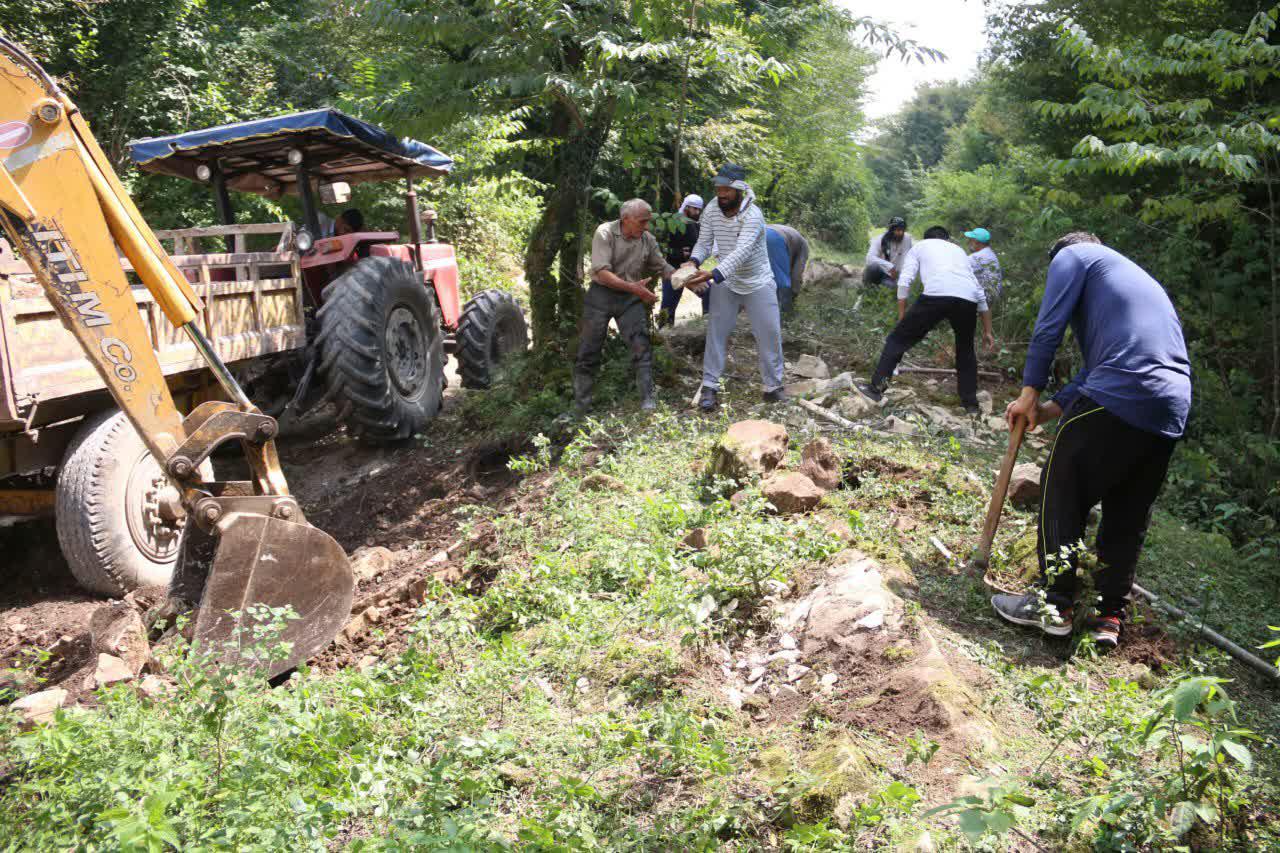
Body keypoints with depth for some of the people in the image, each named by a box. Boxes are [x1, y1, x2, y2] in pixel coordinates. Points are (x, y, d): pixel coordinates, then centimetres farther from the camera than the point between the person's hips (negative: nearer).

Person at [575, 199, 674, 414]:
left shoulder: (648, 239, 0)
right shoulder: (605, 233, -14)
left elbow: (662, 267, 10)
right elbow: (602, 273, -22)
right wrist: (633, 287, -32)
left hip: (631, 298, 3)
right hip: (601, 294, -3)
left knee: (641, 345, -9)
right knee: (589, 351, 3)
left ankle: (648, 398, -2)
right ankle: (579, 407, 14)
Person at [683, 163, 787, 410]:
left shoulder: (752, 215, -26)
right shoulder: (711, 212, -8)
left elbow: (742, 251, -38)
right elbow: (704, 242, -7)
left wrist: (713, 275, -50)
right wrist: (693, 261, -30)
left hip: (758, 284, -3)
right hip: (725, 283, 3)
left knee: (769, 335, 2)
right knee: (716, 333, 1)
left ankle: (773, 387, 16)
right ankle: (709, 386, 8)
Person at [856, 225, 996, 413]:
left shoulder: (919, 246, 28)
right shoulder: (959, 250, 38)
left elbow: (904, 282, 12)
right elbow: (980, 293, 36)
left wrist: (901, 318, 15)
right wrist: (987, 331, 39)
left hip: (936, 295, -4)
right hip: (968, 299, 4)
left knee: (898, 338, 12)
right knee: (966, 349, 25)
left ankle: (877, 387, 7)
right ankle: (970, 403, 26)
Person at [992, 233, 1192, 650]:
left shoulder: (1073, 255, 12)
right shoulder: (1138, 277, 34)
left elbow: (1049, 327, -1)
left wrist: (1030, 392, 6)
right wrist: (1052, 408, 23)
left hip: (1118, 397, -8)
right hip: (1172, 410, 8)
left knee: (1062, 492, 3)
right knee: (1129, 515, 14)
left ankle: (1054, 604, 5)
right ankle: (1110, 616, 19)